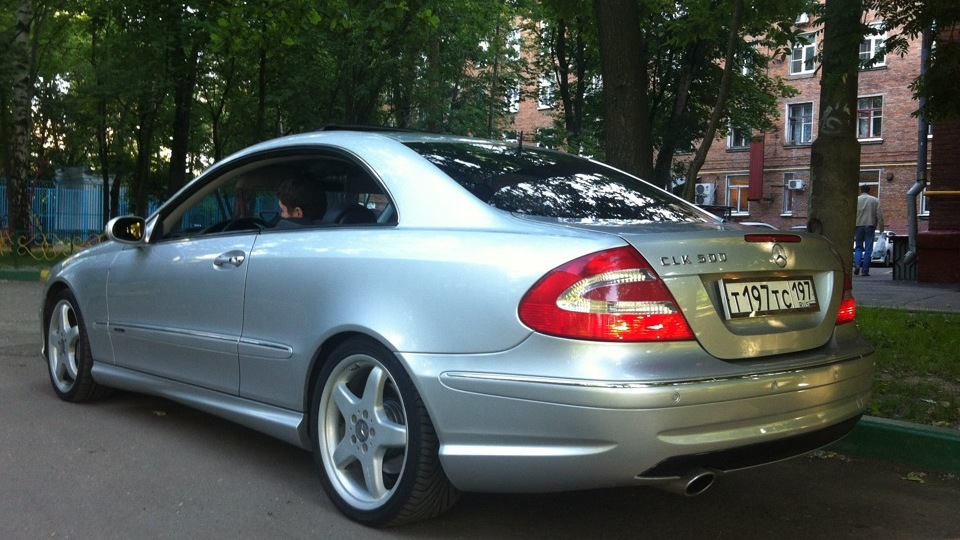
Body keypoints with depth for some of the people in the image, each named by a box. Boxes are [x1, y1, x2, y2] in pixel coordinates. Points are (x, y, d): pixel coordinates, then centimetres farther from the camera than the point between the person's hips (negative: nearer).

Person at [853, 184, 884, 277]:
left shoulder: (856, 200, 4)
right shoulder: (875, 200, 6)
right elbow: (880, 216, 1)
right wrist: (881, 228, 5)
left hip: (859, 226, 0)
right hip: (870, 226, 0)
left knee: (858, 247, 12)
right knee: (868, 249, 2)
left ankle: (857, 264, -11)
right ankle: (865, 270, -1)